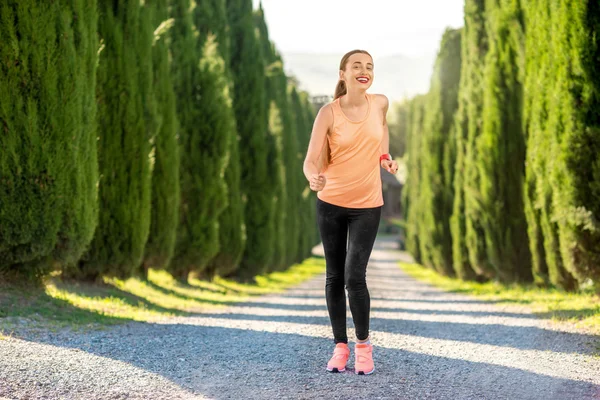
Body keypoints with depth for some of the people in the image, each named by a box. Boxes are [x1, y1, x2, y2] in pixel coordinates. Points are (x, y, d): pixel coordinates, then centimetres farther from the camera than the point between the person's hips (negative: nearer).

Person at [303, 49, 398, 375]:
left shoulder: (380, 103, -3)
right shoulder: (328, 113, -12)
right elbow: (311, 159, -18)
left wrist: (384, 157, 9)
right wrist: (313, 177, -40)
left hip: (367, 205, 0)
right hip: (331, 203, 0)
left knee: (354, 277, -10)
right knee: (334, 276, 6)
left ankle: (363, 345, 7)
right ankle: (340, 346, 17)